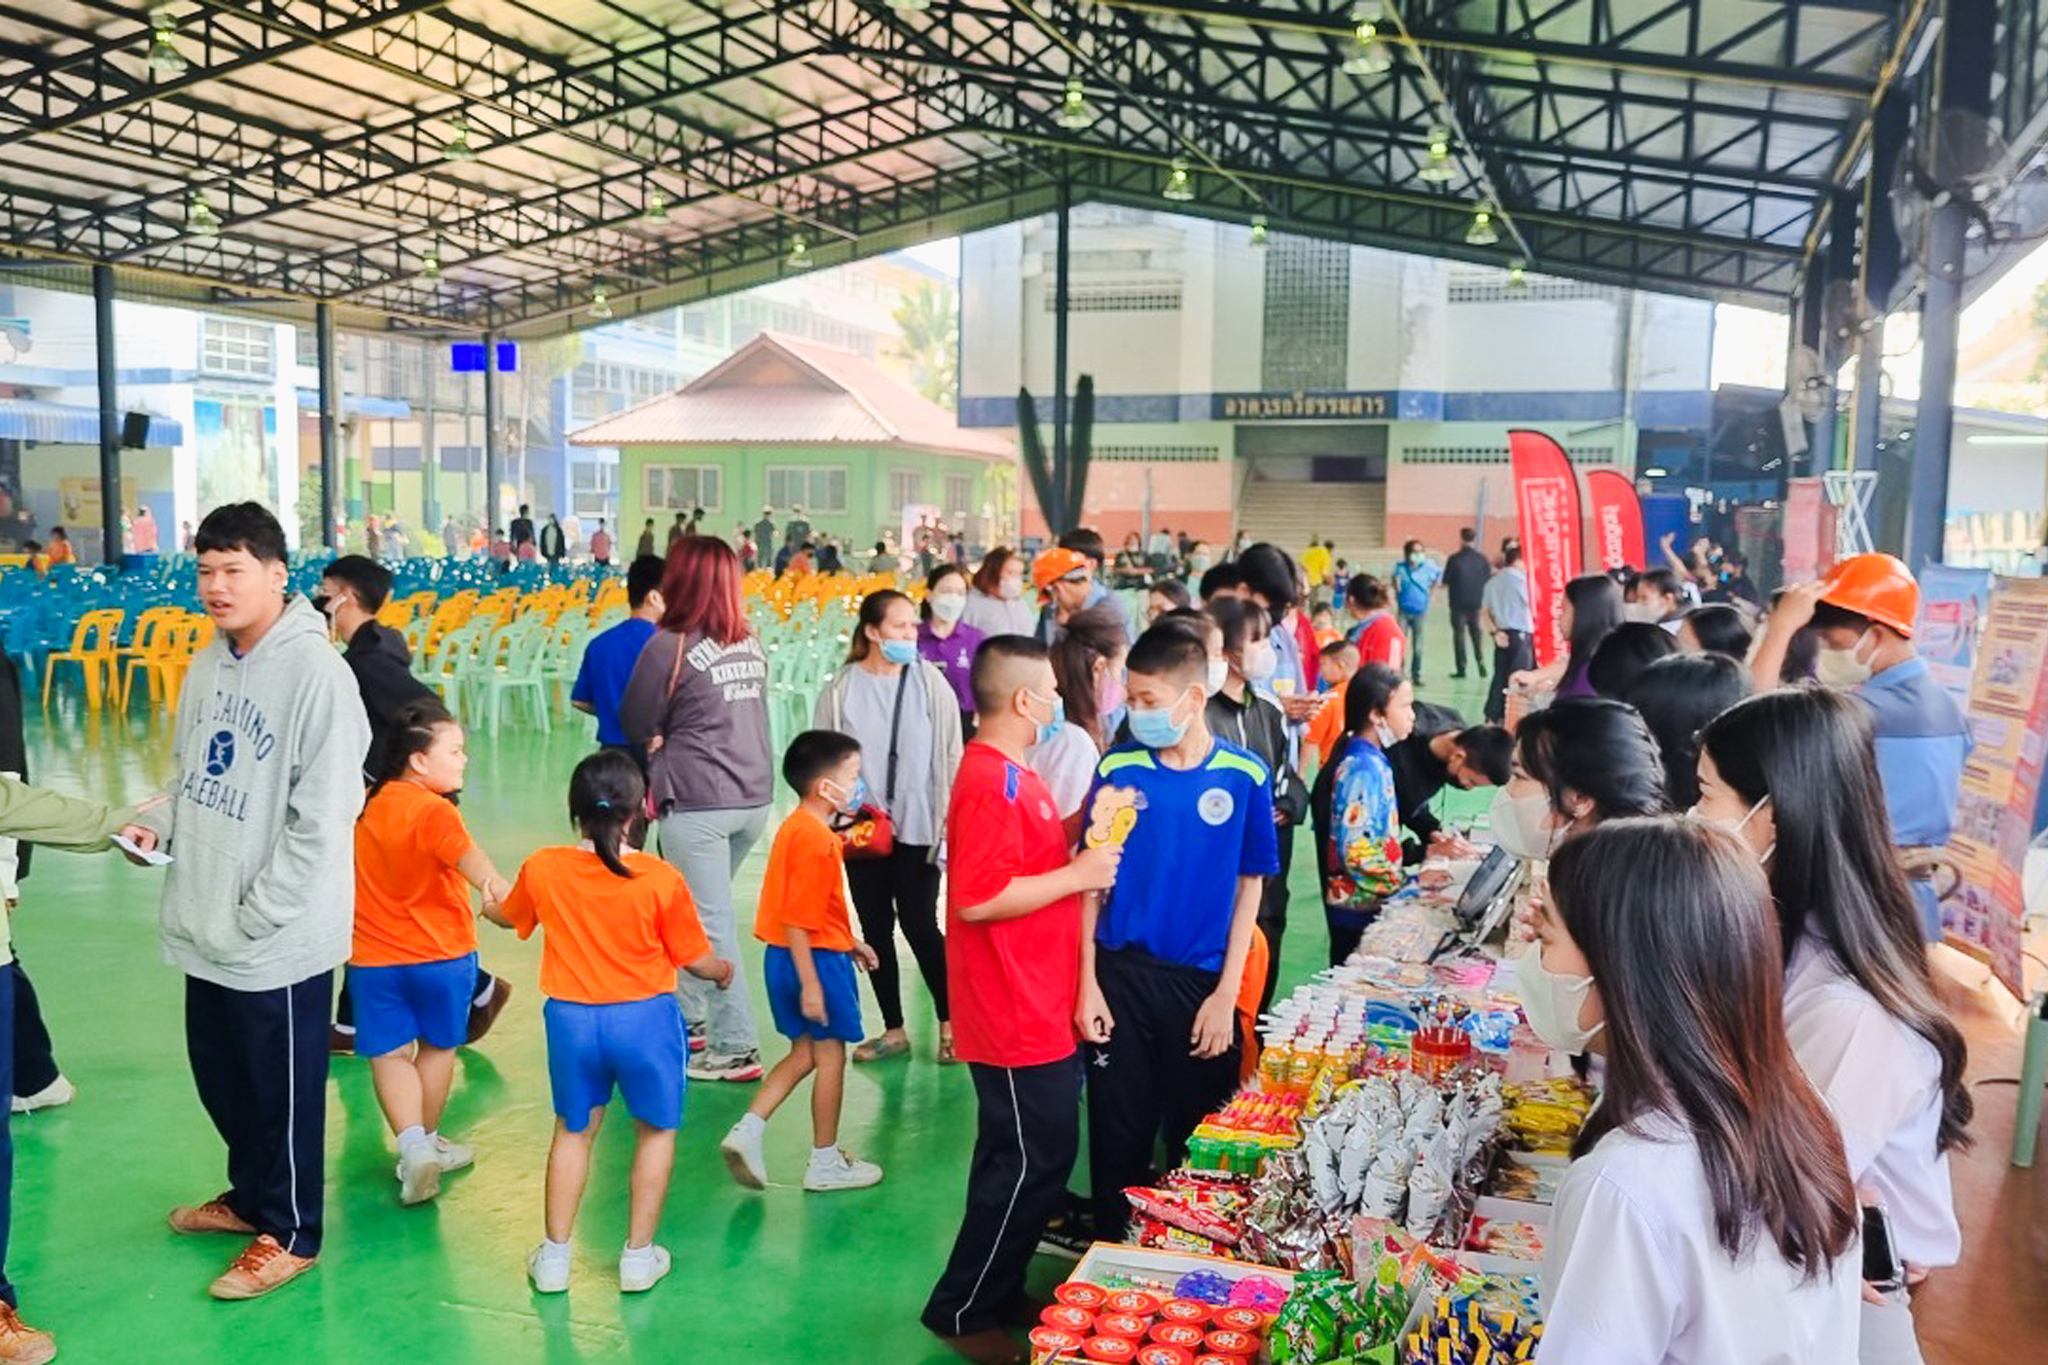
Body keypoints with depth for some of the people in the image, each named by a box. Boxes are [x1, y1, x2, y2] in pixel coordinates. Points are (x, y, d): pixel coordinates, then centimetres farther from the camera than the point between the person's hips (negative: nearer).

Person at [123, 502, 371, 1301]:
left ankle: (289, 1233, 26)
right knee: (219, 1072, 22)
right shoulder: (207, 666, 6)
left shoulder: (316, 672, -19)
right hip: (202, 930, 8)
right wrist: (161, 822, -1)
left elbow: (322, 815, -20)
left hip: (280, 938, -8)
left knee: (282, 1087, 8)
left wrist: (257, 916, -18)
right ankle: (251, 1194, 44)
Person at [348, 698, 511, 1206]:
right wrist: (489, 880, -59)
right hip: (441, 954, -4)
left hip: (373, 957, 4)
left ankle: (414, 1147, -10)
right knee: (437, 1047, 15)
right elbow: (462, 850, -42)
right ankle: (429, 1141, 30)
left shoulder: (369, 804, 2)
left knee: (390, 1054, 6)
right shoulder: (432, 810, -20)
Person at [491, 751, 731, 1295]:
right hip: (645, 1020, -2)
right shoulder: (661, 880, -16)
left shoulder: (542, 870, -8)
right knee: (656, 1132, 16)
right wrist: (722, 971, 16)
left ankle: (554, 1255, 27)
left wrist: (488, 904, 39)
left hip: (571, 1020, 3)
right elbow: (696, 960, -7)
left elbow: (507, 917, 15)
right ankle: (639, 1256, 21)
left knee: (573, 1132, 20)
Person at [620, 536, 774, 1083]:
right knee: (701, 909, 21)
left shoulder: (669, 646, -12)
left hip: (698, 803, -7)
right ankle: (688, 1015, 32)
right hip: (755, 796, 7)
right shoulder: (751, 644, 7)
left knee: (710, 923, 1)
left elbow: (635, 724, -2)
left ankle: (737, 1049, 4)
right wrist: (677, 739, 10)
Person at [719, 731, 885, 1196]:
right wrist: (811, 985, -23)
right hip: (816, 958, -9)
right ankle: (825, 1163, 17)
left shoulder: (796, 827, 9)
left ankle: (748, 1131, 11)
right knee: (830, 1054, 5)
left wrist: (848, 943, 23)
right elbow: (797, 922, -24)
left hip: (785, 958, 9)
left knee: (805, 1052, 19)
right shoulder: (816, 840, -22)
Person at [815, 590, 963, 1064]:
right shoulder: (842, 690, -1)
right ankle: (894, 1030, 25)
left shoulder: (931, 684, -3)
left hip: (919, 829, -2)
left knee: (920, 926, -2)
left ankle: (949, 1023, 18)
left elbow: (952, 757, 0)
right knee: (875, 929, 10)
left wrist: (951, 824, -4)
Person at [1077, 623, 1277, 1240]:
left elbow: (1250, 888, 0)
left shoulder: (1244, 776, -6)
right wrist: (1088, 983, -3)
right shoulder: (1117, 769, -4)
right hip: (1121, 978, 0)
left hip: (1203, 982, 0)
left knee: (1198, 1144, 11)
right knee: (1118, 1139, 8)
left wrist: (1226, 993, -4)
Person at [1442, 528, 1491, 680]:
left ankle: (1461, 668, 3)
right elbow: (1488, 582, 4)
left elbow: (1445, 583, -9)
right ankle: (1481, 663, 10)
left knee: (1459, 634, 3)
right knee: (1476, 633, 17)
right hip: (1476, 603, 3)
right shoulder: (1482, 559, -2)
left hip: (1458, 603, -3)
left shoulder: (1454, 559, -12)